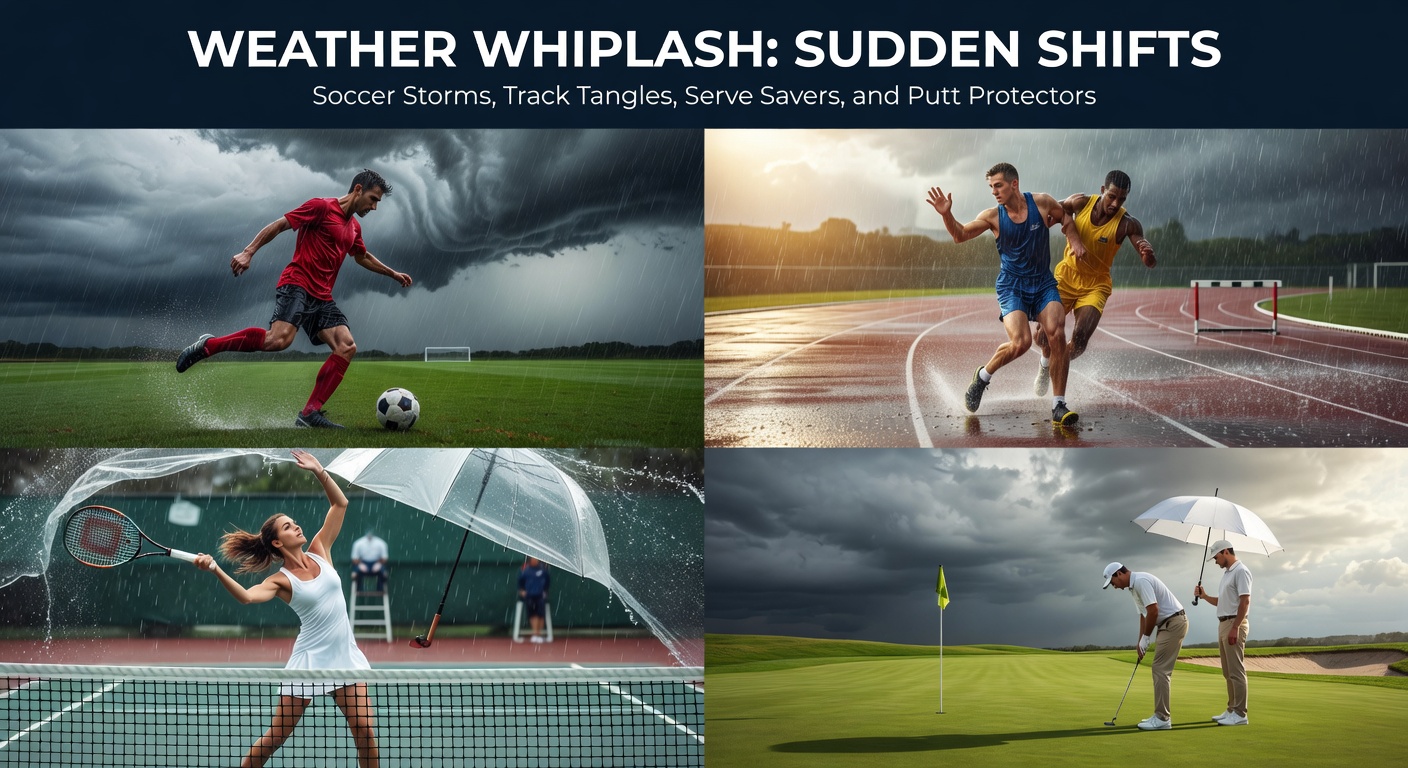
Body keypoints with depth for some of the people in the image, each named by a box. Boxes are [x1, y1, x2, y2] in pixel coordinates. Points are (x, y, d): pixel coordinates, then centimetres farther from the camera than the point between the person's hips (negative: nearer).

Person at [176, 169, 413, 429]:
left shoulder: (354, 227, 22)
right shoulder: (322, 207, -3)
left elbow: (363, 257, 41)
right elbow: (279, 225, -8)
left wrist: (393, 274, 41)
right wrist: (249, 252, -17)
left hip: (322, 298, 9)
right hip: (297, 284, -9)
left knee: (347, 347, -10)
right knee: (279, 339, -31)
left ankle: (311, 413, -11)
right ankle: (208, 346, -13)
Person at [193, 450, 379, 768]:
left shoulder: (319, 551, 6)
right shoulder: (281, 580, -6)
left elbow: (340, 504, 9)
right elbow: (246, 596, -26)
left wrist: (319, 471, -3)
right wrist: (216, 570, -40)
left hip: (345, 656, 4)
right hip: (310, 659, -4)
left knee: (365, 730, -4)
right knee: (275, 736, 2)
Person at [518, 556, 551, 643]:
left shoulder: (543, 568, -2)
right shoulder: (525, 568, 1)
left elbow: (548, 580, 8)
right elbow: (520, 580, 12)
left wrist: (545, 590, 6)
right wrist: (522, 590, 6)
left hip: (540, 596, -1)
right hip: (529, 596, 1)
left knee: (540, 614, -3)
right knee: (532, 614, -1)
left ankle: (539, 634, 7)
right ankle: (535, 634, 3)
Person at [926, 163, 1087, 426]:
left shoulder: (1042, 202, -5)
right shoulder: (993, 216, -7)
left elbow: (1065, 217, 15)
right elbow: (960, 235, -3)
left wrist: (1074, 240, 0)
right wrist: (946, 215, -20)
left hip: (1043, 281, 2)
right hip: (1011, 284, -2)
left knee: (1057, 335, -19)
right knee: (1021, 342, -22)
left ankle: (1058, 406, -11)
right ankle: (983, 375, 8)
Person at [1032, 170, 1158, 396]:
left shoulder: (1127, 224, -19)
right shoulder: (1081, 203, -14)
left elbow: (1151, 263, -27)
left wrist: (1149, 255, -48)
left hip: (1095, 286, -1)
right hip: (1066, 276, 1)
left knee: (1079, 341, -18)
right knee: (1043, 336, -6)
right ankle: (1046, 362, 30)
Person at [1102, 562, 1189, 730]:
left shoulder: (1141, 581, -17)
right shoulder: (1134, 586, 16)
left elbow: (1153, 611, -22)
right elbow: (1144, 615, 22)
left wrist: (1146, 638, -10)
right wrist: (1140, 642, 16)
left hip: (1173, 623, -11)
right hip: (1169, 624, 11)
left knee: (1161, 670, -10)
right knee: (1162, 671, 12)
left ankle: (1162, 718, -10)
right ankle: (1162, 715, 16)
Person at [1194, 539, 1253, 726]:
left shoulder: (1240, 571, -11)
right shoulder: (1226, 573, 19)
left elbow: (1245, 601, -19)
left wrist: (1235, 627, -23)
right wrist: (1204, 596, 11)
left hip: (1234, 624, -10)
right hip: (1223, 624, 10)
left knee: (1236, 671, -10)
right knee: (1228, 672, 11)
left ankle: (1240, 714, -10)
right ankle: (1232, 710, 16)